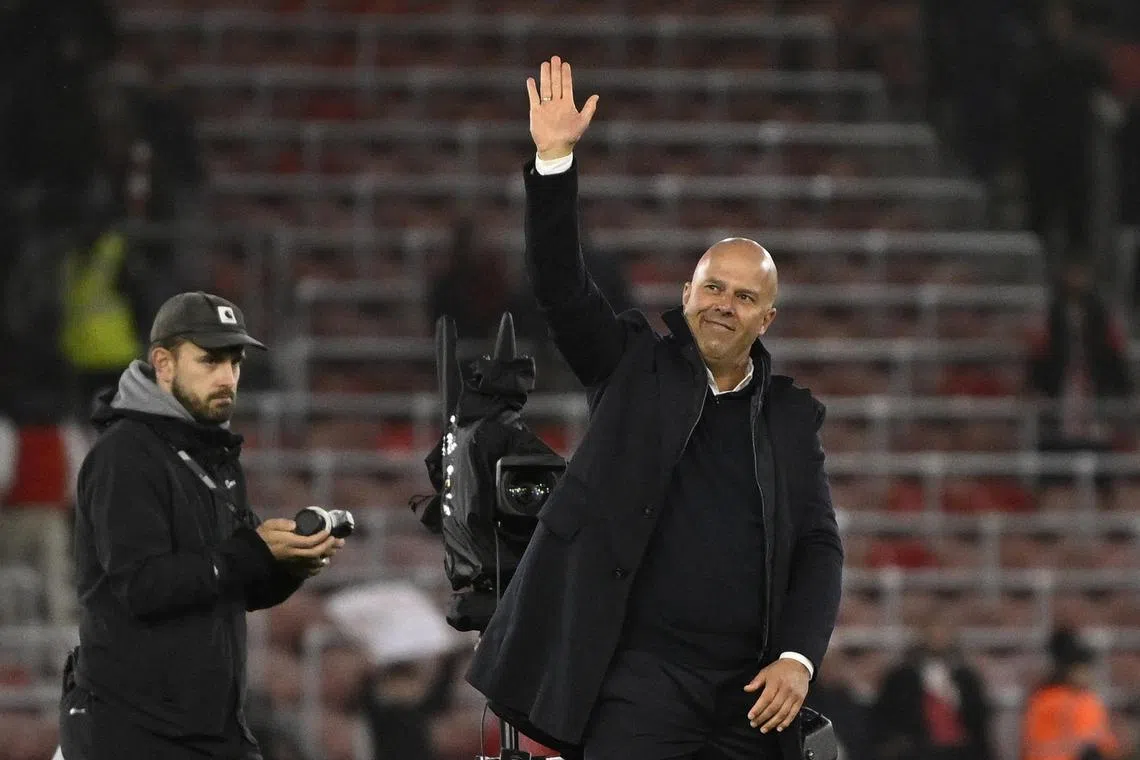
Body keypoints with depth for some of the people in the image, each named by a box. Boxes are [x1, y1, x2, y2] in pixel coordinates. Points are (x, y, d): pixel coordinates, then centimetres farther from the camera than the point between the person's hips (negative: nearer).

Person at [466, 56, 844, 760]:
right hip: (644, 674, -2)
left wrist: (799, 659, -6)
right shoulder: (637, 369, 8)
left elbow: (820, 546, 9)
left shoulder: (791, 416, 12)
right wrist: (555, 159, -15)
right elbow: (561, 285, -4)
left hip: (752, 690, 3)